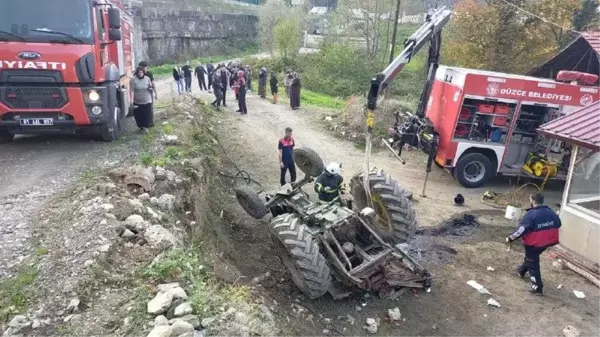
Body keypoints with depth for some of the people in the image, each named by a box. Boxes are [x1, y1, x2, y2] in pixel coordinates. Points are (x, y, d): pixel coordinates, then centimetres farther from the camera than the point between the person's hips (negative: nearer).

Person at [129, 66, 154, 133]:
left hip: (147, 101, 1)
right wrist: (131, 100, -18)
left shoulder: (147, 78, 2)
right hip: (137, 101, -1)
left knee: (147, 115, -2)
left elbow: (150, 88, 15)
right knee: (138, 115, 8)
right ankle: (141, 126, 25)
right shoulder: (133, 79, -6)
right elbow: (131, 90, -11)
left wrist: (150, 88, -7)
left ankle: (146, 127, 11)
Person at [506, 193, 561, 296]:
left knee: (533, 264, 7)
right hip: (546, 242, 7)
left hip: (534, 243, -7)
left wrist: (510, 238, -15)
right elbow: (558, 224, 14)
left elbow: (521, 229, -26)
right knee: (531, 258, 30)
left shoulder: (531, 214, -23)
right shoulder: (550, 212, -1)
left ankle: (538, 288, 11)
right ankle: (522, 271, 51)